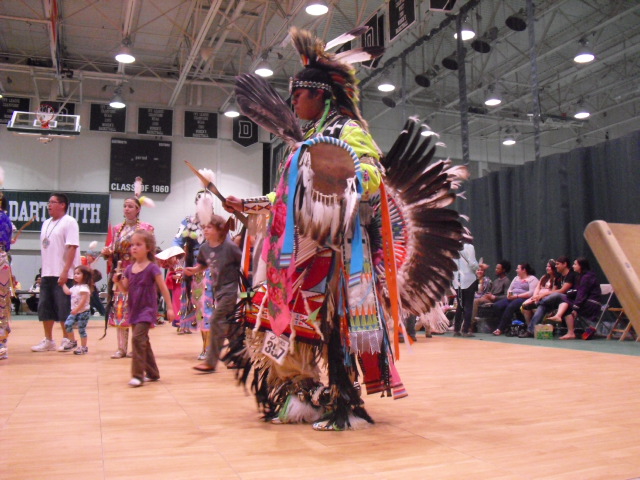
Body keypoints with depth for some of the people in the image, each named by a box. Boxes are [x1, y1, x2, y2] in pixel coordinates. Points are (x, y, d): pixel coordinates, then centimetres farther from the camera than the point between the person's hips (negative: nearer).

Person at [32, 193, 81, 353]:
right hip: (47, 273, 8)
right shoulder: (46, 223, 15)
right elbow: (44, 248, 18)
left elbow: (72, 248, -15)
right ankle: (48, 340, 20)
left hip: (63, 274, -8)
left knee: (64, 309, -2)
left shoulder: (69, 222, -8)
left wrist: (65, 271, -21)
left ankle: (68, 340, 10)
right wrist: (43, 272, 13)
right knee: (45, 308, 10)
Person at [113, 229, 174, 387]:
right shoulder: (129, 268, 6)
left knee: (137, 338, -19)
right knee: (143, 341, 14)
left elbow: (163, 288, -8)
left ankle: (138, 375, -12)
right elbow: (125, 289, 13)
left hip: (147, 309, -7)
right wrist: (118, 281, -7)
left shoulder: (152, 268, -11)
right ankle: (152, 373, 26)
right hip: (134, 310, 7)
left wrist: (169, 308, -10)